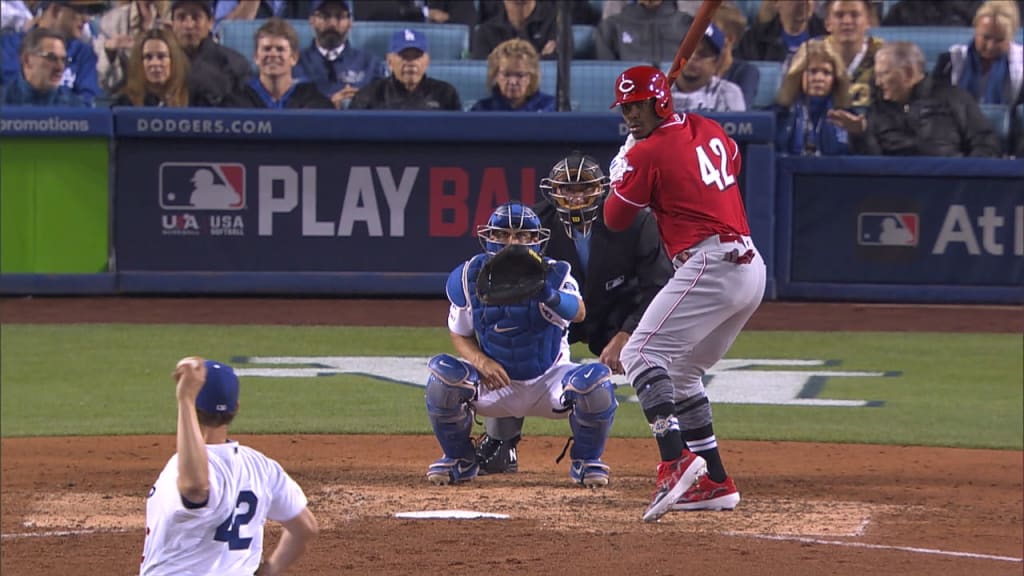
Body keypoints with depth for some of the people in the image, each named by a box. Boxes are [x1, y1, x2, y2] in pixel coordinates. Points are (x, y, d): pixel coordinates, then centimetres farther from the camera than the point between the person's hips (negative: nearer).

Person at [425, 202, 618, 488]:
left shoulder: (553, 274, -17)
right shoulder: (469, 277, -9)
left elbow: (578, 312, -38)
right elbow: (461, 336, 2)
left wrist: (549, 296, -62)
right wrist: (480, 361, -21)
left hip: (548, 382, -1)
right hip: (495, 383, 1)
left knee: (597, 381, -30)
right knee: (443, 374, -27)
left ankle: (585, 460, 1)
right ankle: (460, 459, 0)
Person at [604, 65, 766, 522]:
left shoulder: (648, 153, -6)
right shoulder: (709, 130, 17)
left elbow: (615, 219, 3)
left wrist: (622, 164, 17)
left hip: (709, 264, -9)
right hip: (752, 266, 9)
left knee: (642, 354, -16)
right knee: (679, 372, 19)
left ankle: (676, 461, -35)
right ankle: (715, 483, 16)